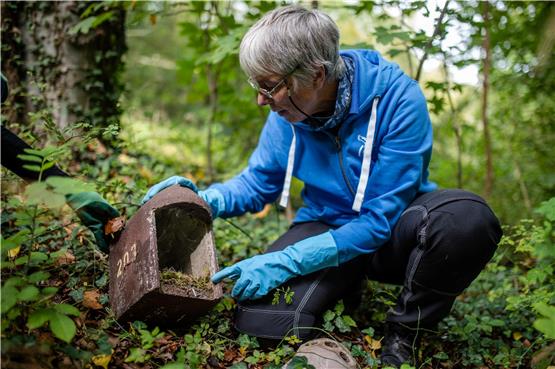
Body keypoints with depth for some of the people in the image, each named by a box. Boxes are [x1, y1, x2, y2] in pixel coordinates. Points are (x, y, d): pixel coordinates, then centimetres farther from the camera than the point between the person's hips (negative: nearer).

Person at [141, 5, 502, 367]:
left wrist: (286, 261, -28)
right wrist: (204, 200, -15)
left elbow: (380, 219, -25)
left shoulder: (397, 98, -24)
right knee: (262, 322, -22)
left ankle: (402, 336, -11)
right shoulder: (288, 113, -9)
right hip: (328, 225, 3)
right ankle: (343, 288, 10)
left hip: (392, 228, -2)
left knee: (468, 218, -36)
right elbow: (258, 183, 6)